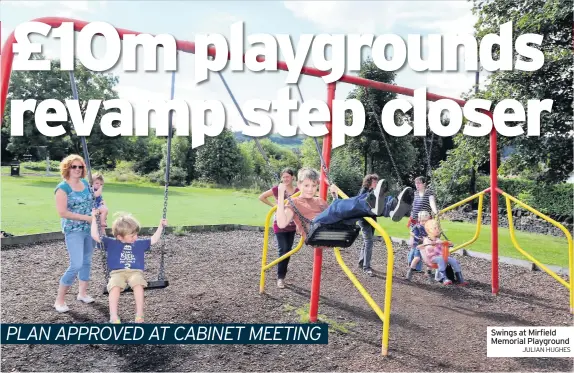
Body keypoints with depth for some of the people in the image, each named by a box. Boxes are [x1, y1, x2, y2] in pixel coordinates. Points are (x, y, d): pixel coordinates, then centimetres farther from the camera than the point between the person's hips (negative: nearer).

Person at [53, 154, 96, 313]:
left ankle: (82, 293, 29)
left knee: (87, 262, 14)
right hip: (73, 231, -6)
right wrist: (87, 218, -20)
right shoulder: (63, 187, -13)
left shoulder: (86, 183, 6)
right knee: (76, 265, -12)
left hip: (89, 229, 7)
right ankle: (59, 300, 4)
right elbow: (62, 212, -19)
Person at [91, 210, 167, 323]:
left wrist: (160, 226, 25)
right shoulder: (111, 243, 13)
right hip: (117, 273, -1)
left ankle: (139, 315, -32)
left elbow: (153, 240, 29)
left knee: (138, 285, -33)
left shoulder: (139, 243, 21)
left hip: (135, 272, 1)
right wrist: (94, 218, 8)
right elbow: (95, 236, 8)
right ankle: (113, 316, -33)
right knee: (115, 287, -34)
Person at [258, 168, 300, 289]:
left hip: (292, 225, 4)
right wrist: (274, 205, -5)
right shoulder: (277, 189, -8)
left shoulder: (298, 191, 0)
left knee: (288, 251, 8)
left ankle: (283, 275, 21)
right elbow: (261, 197, -2)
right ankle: (280, 277, -1)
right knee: (283, 250, -11)